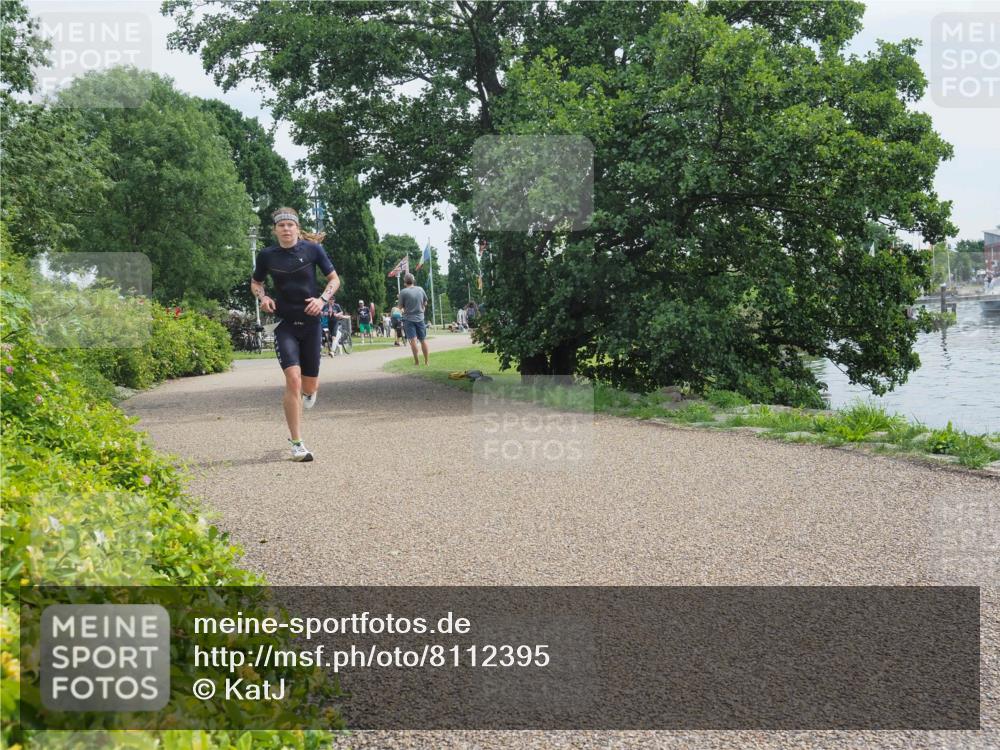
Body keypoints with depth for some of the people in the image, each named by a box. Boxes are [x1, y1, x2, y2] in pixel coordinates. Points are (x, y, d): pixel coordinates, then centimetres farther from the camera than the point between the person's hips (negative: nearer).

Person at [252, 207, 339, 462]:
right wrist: (263, 298, -5)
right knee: (293, 379, -19)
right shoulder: (267, 256, -1)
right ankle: (297, 444, -13)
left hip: (311, 323, 1)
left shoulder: (313, 249, -3)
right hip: (284, 324, -1)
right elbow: (255, 283, 16)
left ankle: (308, 391, 49)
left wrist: (322, 299, -13)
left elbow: (334, 279, 5)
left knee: (309, 387, 7)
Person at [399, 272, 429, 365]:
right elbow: (425, 303, 11)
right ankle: (426, 361, 15)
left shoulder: (403, 292, -11)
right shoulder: (420, 289, 2)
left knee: (413, 340, -5)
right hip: (420, 317, 4)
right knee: (423, 340, 10)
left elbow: (400, 306, -6)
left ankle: (417, 361, -7)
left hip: (409, 318, -4)